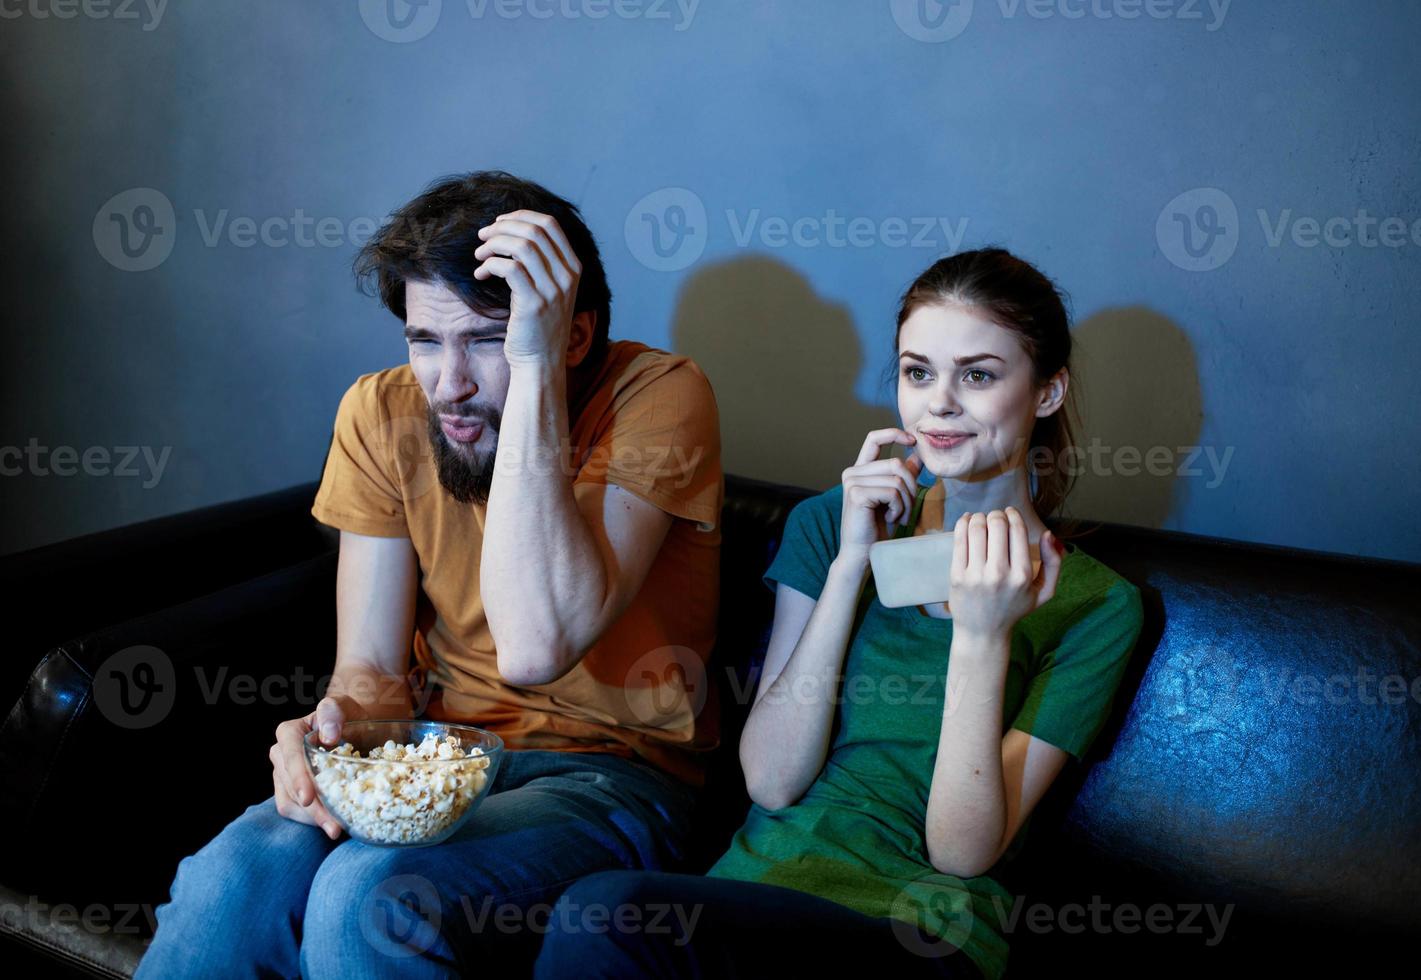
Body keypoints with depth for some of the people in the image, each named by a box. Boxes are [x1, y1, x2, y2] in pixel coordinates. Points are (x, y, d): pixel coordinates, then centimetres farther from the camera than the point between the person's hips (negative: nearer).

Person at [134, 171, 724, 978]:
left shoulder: (660, 396, -16)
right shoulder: (382, 413, -1)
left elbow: (535, 650, -29)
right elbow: (372, 665, 0)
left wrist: (534, 367, -29)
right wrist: (338, 724, -25)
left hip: (609, 770, -3)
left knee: (368, 895, -30)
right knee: (236, 873, -24)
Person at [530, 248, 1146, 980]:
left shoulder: (1095, 606, -1)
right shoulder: (829, 523, 7)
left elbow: (962, 853, -7)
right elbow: (771, 780, -3)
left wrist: (980, 636, -19)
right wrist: (850, 565, -11)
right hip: (759, 877, 4)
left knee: (607, 916, -30)